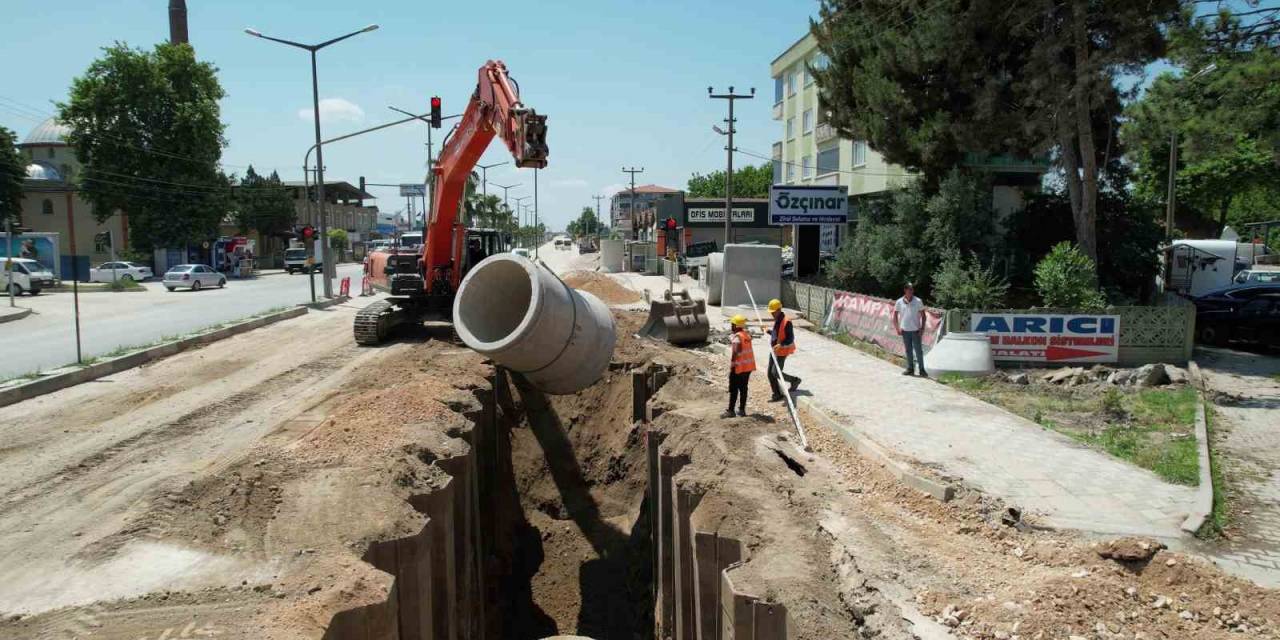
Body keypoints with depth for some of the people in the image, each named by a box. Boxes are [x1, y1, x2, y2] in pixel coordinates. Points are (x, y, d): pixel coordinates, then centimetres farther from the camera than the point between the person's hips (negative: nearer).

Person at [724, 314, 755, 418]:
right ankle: (742, 409, 17)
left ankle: (730, 411, 1)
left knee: (733, 389, -1)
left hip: (738, 366, -8)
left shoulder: (737, 337, -17)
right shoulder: (747, 334, 9)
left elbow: (736, 352, -23)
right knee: (743, 388, 13)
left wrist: (732, 363, -16)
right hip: (748, 366, 8)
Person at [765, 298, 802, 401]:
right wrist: (769, 331, 12)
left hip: (782, 351, -9)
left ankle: (794, 380, 14)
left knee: (775, 372, -9)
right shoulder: (777, 320, 9)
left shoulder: (786, 322, -20)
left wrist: (781, 345, -34)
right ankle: (777, 394, 18)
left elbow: (791, 339, -21)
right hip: (774, 350, 9)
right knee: (770, 373, 8)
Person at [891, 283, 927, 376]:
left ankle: (922, 369, 4)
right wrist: (897, 328, 2)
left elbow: (923, 315, 2)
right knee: (908, 350, 10)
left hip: (915, 330, -2)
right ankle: (910, 368, 20)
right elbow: (895, 316, 8)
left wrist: (922, 328, -5)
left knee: (918, 350, -1)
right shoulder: (899, 302, 0)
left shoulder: (918, 301, -3)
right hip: (905, 330, 2)